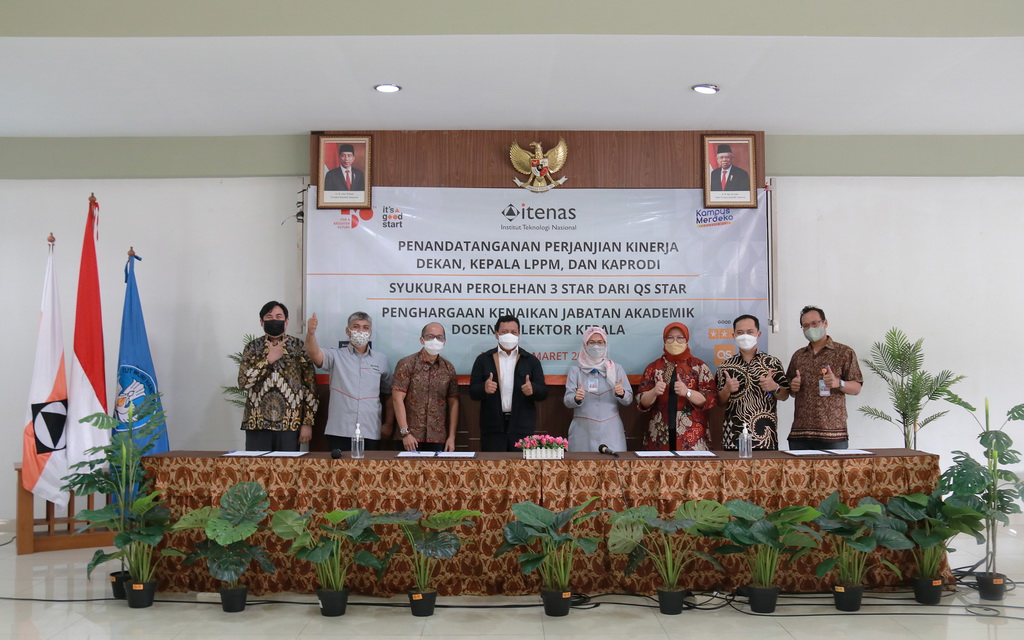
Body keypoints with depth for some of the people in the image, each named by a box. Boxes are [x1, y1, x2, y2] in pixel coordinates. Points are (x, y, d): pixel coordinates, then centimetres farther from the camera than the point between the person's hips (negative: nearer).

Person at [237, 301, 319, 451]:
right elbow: (243, 381, -5)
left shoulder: (298, 346, 5)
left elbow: (310, 385, 2)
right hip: (257, 424, 1)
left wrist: (308, 423, -3)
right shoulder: (252, 347, 8)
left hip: (290, 424, -1)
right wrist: (269, 359, -11)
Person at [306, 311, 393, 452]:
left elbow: (389, 394, 15)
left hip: (371, 434, 2)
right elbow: (314, 354, -15)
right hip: (339, 433, -2)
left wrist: (388, 424, 10)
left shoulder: (381, 359, 11)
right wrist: (310, 333, -34)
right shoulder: (336, 356, 5)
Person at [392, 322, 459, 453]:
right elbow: (397, 399, -7)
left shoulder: (448, 368, 8)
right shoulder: (407, 364, -2)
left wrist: (452, 437, 3)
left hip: (439, 439, 3)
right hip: (412, 437, -3)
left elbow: (453, 403, 9)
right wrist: (405, 433, -13)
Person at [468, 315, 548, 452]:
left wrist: (533, 389, -17)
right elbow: (473, 392, 2)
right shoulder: (483, 360, 8)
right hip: (493, 427, 0)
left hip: (522, 427, 0)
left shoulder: (531, 360, 9)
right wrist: (484, 388, -20)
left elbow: (543, 393, 6)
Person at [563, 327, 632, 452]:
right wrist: (576, 398, -22)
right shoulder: (575, 371, 7)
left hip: (610, 431, 1)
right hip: (583, 431, -1)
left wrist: (621, 394, -17)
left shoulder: (616, 369, 10)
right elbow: (567, 401, 0)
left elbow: (629, 399, 5)